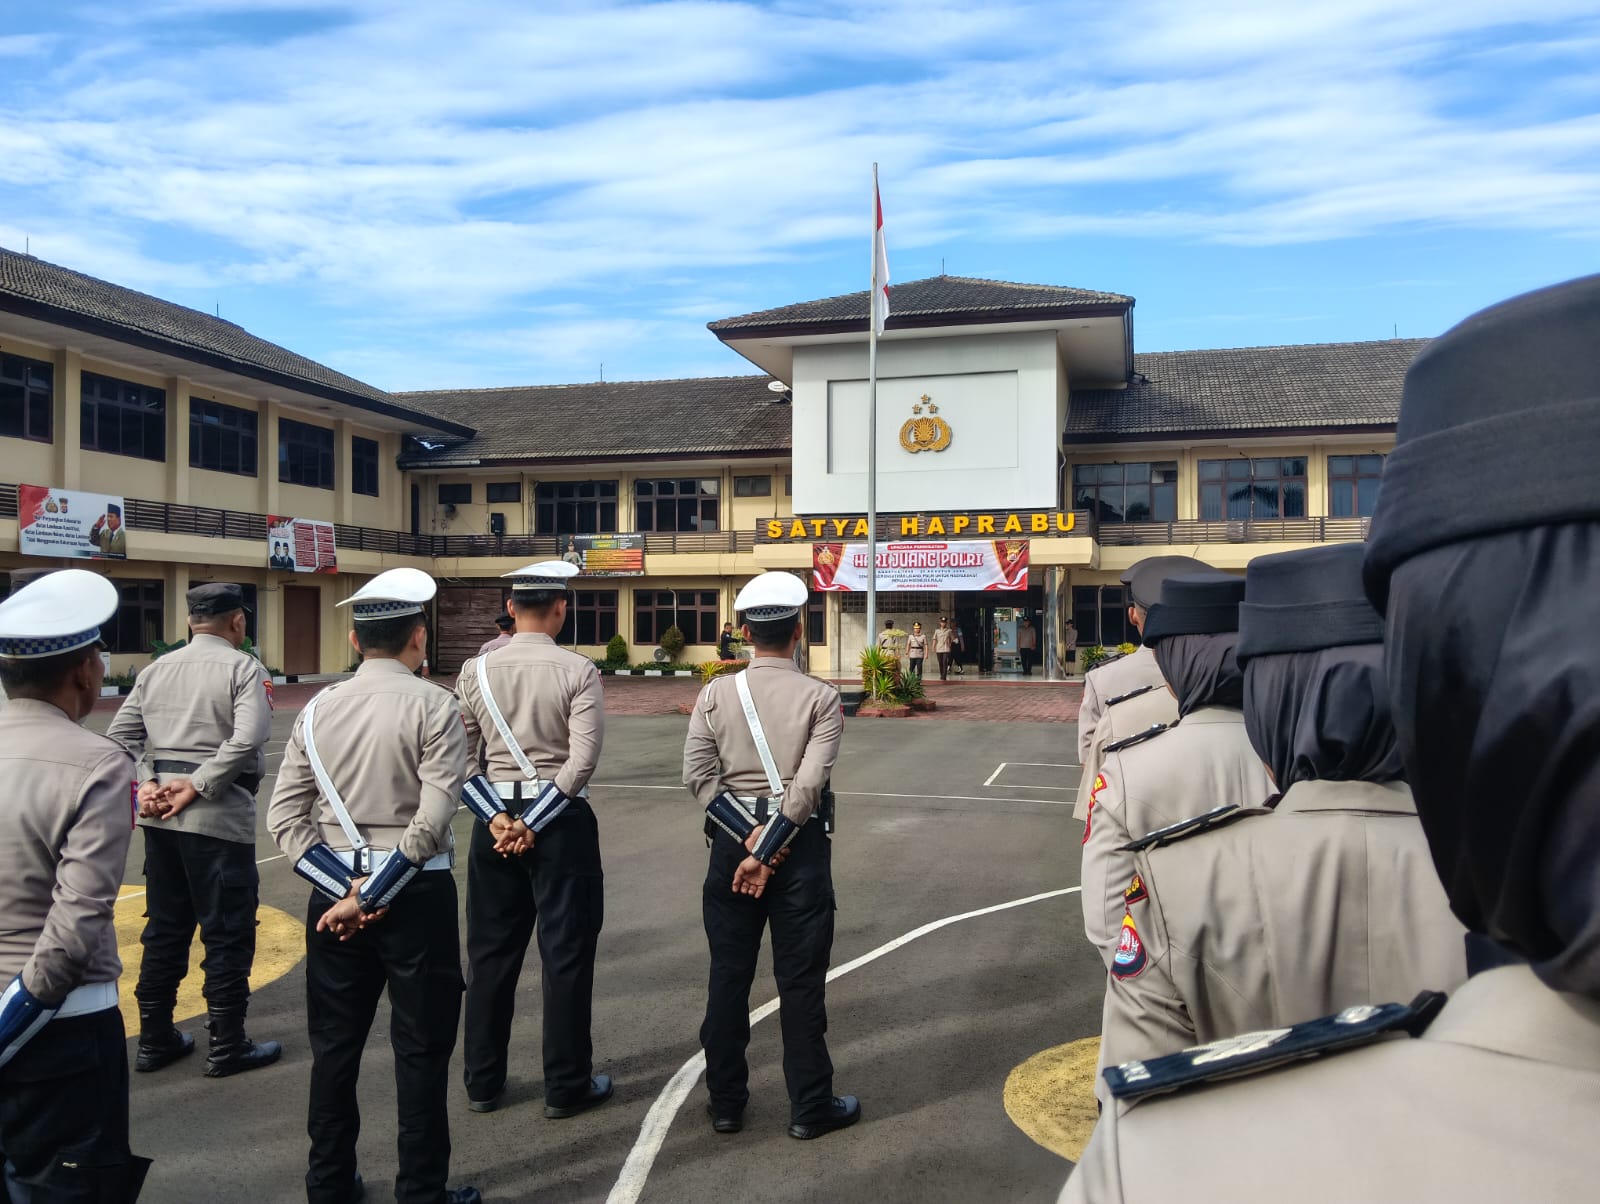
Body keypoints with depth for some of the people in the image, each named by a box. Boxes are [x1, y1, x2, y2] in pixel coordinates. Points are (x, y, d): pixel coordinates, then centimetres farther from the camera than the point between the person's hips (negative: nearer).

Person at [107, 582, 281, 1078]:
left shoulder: (157, 669, 11)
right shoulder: (242, 668, -8)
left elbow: (119, 735, 7)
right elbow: (248, 738, -21)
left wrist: (147, 782, 0)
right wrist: (197, 785, -15)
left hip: (161, 817, 7)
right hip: (219, 817, -6)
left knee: (165, 927, 17)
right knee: (227, 932, 3)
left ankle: (154, 1039, 26)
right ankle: (227, 1046, 11)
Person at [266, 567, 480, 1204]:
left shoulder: (319, 708, 1)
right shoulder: (433, 706, -11)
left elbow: (284, 816, -2)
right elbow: (431, 822, -19)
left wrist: (346, 887, -7)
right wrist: (371, 896, -12)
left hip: (334, 889, 4)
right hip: (416, 892, -4)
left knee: (335, 1044, 16)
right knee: (420, 1049, 8)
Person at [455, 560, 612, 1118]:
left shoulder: (477, 669, 0)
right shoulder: (577, 670, -9)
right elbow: (582, 759, -17)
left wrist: (498, 817, -4)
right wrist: (534, 824, -13)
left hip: (495, 815, 4)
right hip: (560, 819, -3)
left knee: (491, 951, 14)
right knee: (566, 953, 6)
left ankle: (483, 1082, 25)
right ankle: (566, 1087, 15)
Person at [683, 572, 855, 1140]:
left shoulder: (716, 693, -2)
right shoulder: (820, 697, -8)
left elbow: (698, 775, -8)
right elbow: (809, 784, -17)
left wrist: (749, 837, -10)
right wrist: (769, 851, -14)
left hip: (732, 840, 2)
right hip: (799, 848, -2)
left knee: (728, 978, 12)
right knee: (801, 983, 7)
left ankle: (726, 1102, 23)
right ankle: (810, 1107, 17)